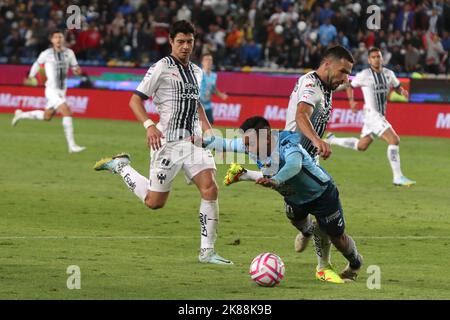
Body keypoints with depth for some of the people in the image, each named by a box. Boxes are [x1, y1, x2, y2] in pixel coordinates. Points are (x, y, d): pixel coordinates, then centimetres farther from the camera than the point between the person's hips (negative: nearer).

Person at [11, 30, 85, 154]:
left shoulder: (69, 53, 1)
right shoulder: (47, 54, -8)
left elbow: (75, 67, 9)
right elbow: (37, 63, 11)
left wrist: (77, 70, -15)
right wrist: (31, 76, 25)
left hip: (62, 91, 6)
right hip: (52, 90, -6)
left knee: (47, 117, 20)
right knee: (67, 112, -22)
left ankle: (21, 115, 43)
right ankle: (71, 145, -22)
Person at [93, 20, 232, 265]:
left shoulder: (196, 71, 15)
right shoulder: (161, 68, -7)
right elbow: (135, 100, -8)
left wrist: (206, 126, 16)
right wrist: (149, 125, -23)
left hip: (193, 141, 6)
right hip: (168, 142, -6)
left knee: (210, 189, -12)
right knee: (154, 202, 1)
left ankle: (207, 251, -5)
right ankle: (121, 166, 26)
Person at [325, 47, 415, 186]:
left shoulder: (388, 73, 6)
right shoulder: (364, 75, -9)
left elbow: (397, 86, 20)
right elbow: (350, 86, 5)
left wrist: (402, 91, -2)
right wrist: (351, 101, -9)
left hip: (380, 115, 8)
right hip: (372, 114, -8)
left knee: (361, 146, 20)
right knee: (394, 140, -19)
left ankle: (332, 140, 39)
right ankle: (397, 177, -15)